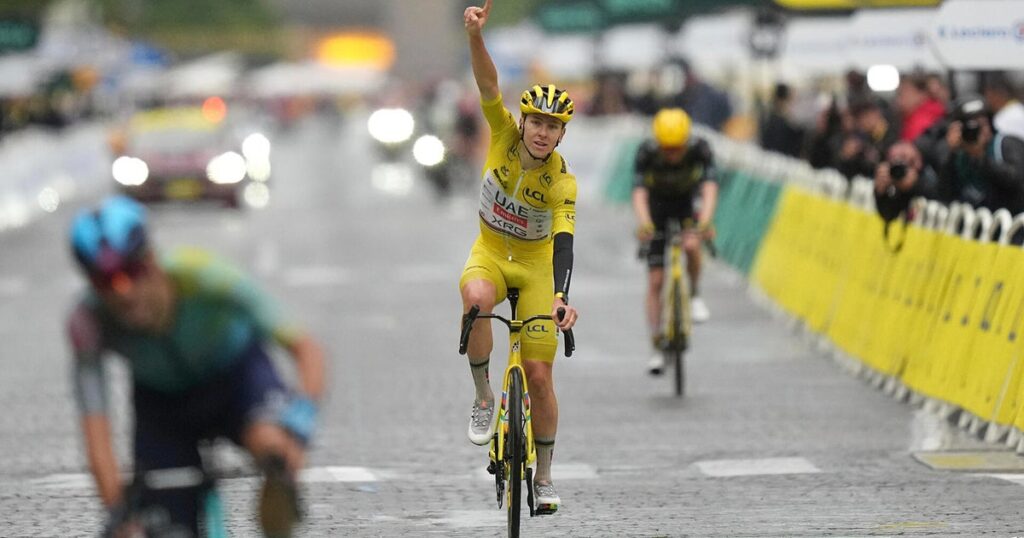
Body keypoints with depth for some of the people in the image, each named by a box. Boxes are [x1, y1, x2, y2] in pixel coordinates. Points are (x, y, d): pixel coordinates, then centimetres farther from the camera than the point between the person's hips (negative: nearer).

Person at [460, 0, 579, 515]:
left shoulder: (562, 182, -21)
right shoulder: (504, 134, -15)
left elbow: (564, 242, -31)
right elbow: (488, 83, -29)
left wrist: (560, 296, -48)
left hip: (535, 264, -1)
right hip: (490, 253, 1)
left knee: (539, 375, -5)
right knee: (476, 298, -38)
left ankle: (544, 476, 13)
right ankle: (483, 397, -18)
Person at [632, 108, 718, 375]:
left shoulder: (699, 149, -29)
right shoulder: (647, 153, -29)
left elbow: (709, 188, -39)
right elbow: (639, 193, -39)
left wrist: (705, 222, -56)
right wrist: (644, 224, -57)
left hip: (688, 203, 0)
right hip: (657, 206, 0)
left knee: (691, 244, -34)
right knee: (655, 281, -5)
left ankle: (694, 296, -7)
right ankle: (657, 350, 3)